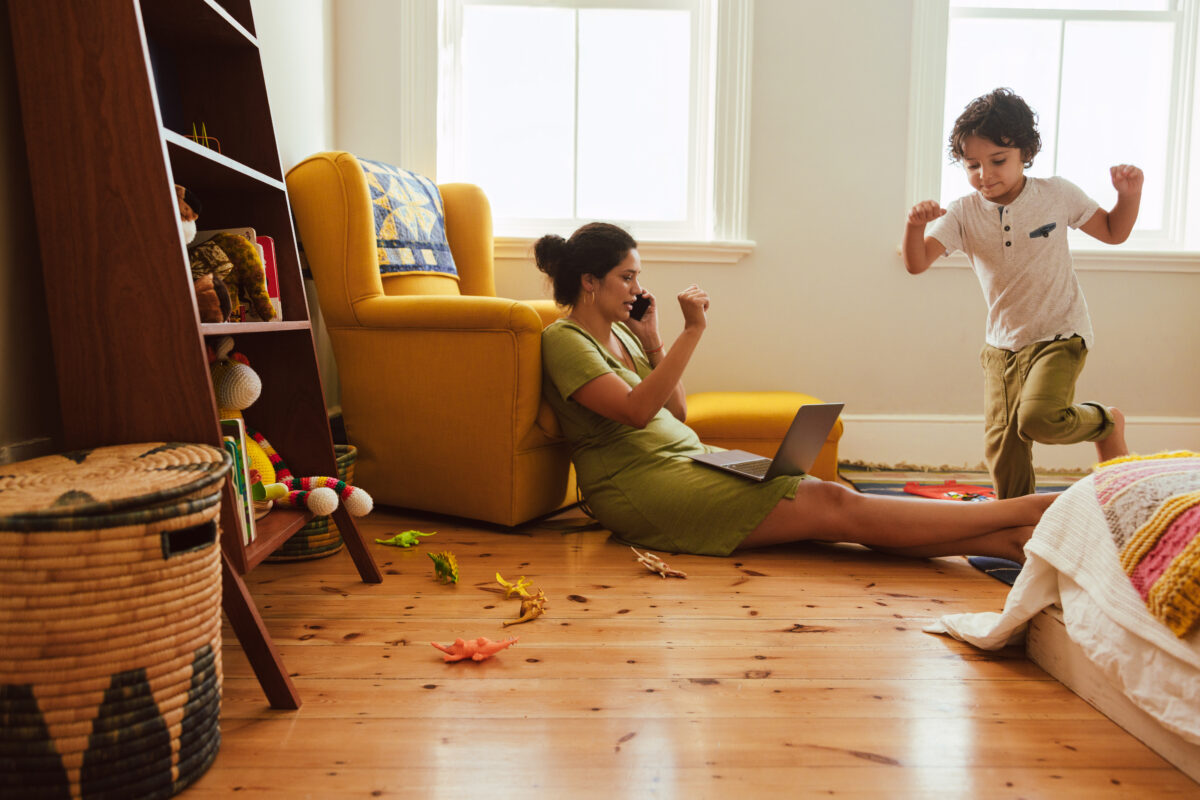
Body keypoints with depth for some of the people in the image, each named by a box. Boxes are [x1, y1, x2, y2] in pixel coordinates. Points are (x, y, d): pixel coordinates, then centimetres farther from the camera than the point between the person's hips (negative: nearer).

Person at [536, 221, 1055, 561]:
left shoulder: (621, 332, 19)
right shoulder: (563, 340, -6)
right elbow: (636, 410, -19)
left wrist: (652, 341, 8)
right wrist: (691, 332, -17)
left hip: (690, 465, 8)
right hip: (642, 487, -8)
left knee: (830, 502, -11)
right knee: (831, 503, -17)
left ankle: (1011, 540, -17)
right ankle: (1025, 511, -18)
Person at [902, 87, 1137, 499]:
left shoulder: (1057, 194, -5)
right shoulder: (963, 213, -5)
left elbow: (1113, 232, 9)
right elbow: (916, 263, -18)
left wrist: (1129, 195, -10)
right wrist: (915, 225, -37)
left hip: (1060, 335, -3)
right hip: (1002, 343, 3)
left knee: (1038, 418, -26)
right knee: (1001, 444, 3)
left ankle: (1106, 423, 8)